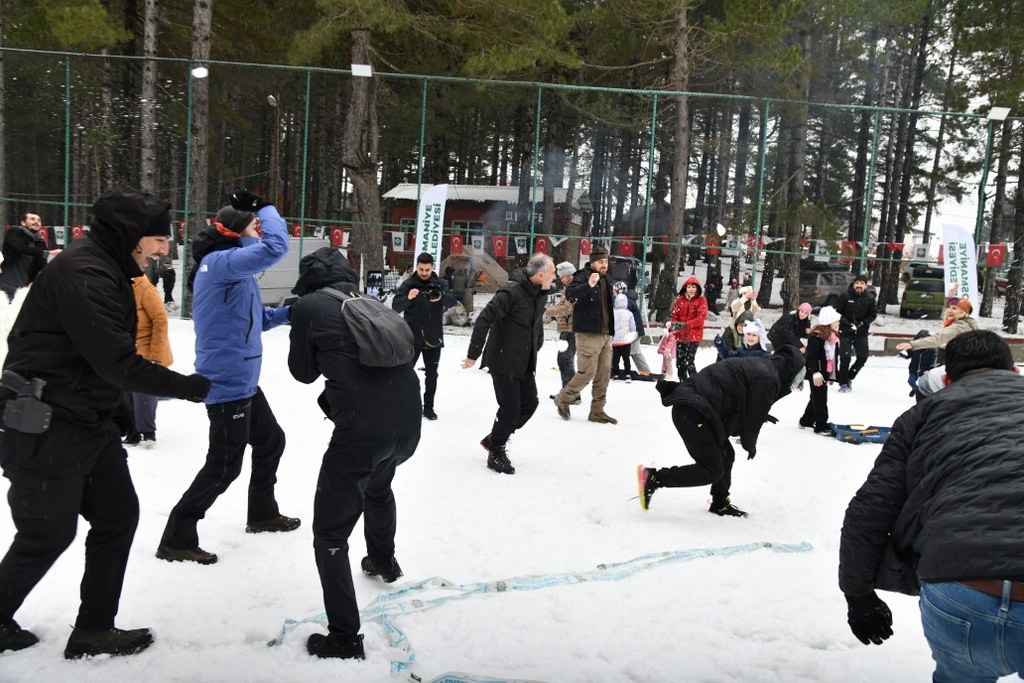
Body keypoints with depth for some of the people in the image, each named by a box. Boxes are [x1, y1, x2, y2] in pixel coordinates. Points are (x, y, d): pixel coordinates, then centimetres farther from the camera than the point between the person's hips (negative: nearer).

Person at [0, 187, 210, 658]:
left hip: (89, 421, 10)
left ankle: (94, 630, 22)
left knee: (119, 515, 10)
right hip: (45, 428, -10)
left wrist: (113, 412, 18)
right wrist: (192, 387, -19)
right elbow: (116, 361, -26)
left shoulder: (108, 273, 11)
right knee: (47, 534, 4)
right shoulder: (81, 274, -21)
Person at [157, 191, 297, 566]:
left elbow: (251, 319, 21)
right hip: (227, 383, -11)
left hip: (242, 381, 11)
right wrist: (266, 208, -14)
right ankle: (177, 539, 9)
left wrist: (288, 312, 7)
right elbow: (275, 248, -32)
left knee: (271, 440, 23)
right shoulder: (220, 262, -19)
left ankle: (262, 513, 41)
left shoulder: (232, 268, 13)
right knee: (224, 465, -3)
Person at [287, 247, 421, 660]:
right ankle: (383, 562, 58)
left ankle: (344, 639, 5)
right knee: (378, 485, 38)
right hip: (409, 421, 7)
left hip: (363, 428, -7)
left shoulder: (308, 306, 3)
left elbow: (304, 372, 12)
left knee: (330, 533, 6)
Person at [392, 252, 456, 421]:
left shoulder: (440, 284, 0)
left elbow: (452, 302, -14)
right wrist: (408, 298, -35)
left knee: (432, 374, 9)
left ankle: (428, 407, 21)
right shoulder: (408, 284, -4)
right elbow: (395, 306, -14)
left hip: (433, 337, 2)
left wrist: (441, 296, -37)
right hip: (412, 337, -1)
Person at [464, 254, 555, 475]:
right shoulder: (512, 292, -22)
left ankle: (495, 439, 27)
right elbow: (484, 320, -23)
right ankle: (496, 453, 16)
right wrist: (473, 354, -19)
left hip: (525, 363, 8)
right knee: (510, 408, -4)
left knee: (529, 403, 8)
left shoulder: (541, 295, 5)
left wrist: (536, 348, 18)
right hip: (503, 362, -8)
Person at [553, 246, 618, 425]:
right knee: (587, 372, -8)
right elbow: (570, 293, -29)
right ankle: (563, 399, 14)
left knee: (604, 373, 9)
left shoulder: (605, 279, 15)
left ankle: (597, 411, 19)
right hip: (588, 334, -8)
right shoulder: (583, 276, -10)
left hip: (605, 334, 8)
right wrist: (589, 285, -46)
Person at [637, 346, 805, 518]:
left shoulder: (760, 366, 19)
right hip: (692, 412, -11)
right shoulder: (768, 379, -10)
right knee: (712, 470, -6)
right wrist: (750, 445, 13)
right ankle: (653, 477, -7)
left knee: (726, 455, 21)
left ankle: (720, 503, 35)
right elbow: (753, 417, -4)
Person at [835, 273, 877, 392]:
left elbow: (873, 315, 3)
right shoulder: (846, 297, -10)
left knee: (863, 357, -1)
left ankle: (849, 377, 22)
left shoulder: (870, 298, -4)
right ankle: (843, 383, 6)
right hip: (846, 332, -2)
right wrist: (847, 323, -17)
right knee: (845, 358, -6)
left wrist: (863, 323, -12)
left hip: (861, 333, 2)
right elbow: (837, 312, -6)